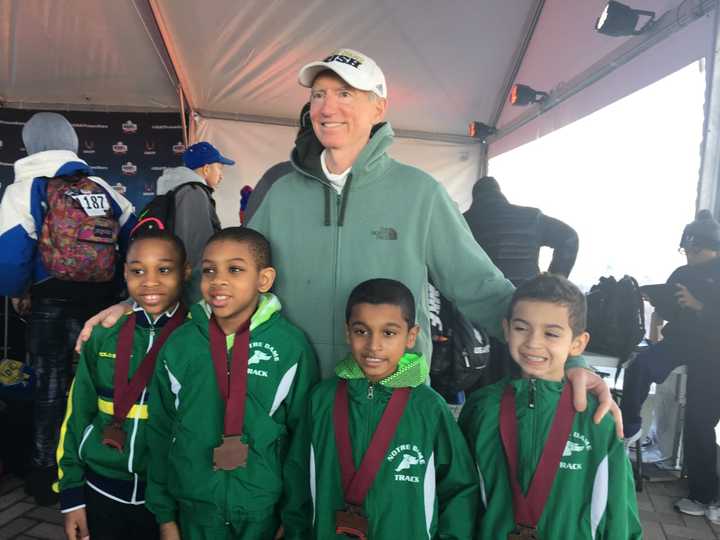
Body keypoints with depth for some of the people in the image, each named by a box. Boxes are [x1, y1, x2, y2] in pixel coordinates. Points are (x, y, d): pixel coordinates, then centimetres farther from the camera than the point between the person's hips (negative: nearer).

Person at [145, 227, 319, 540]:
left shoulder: (291, 347, -15)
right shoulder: (179, 346, -7)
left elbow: (302, 441, -9)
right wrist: (164, 514, 6)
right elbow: (161, 432, 2)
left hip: (265, 512, -2)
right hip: (195, 510, 2)